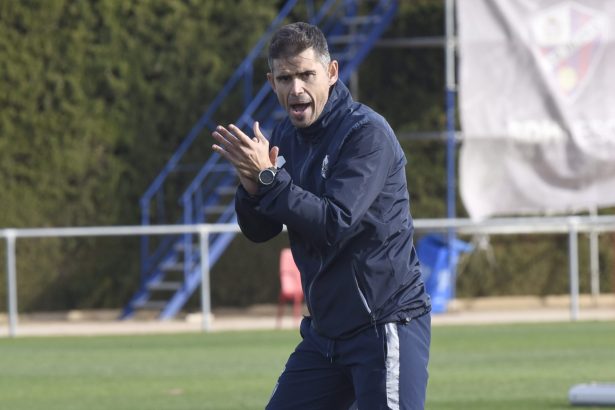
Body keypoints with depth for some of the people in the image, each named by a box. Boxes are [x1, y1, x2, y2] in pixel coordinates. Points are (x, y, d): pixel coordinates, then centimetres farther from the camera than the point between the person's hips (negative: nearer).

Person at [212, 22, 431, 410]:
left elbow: (335, 225, -24)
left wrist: (269, 178, -23)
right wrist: (252, 188, -11)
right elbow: (260, 232, 10)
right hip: (325, 331, 8)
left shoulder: (367, 133, -15)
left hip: (387, 325, -8)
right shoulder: (285, 137, 9)